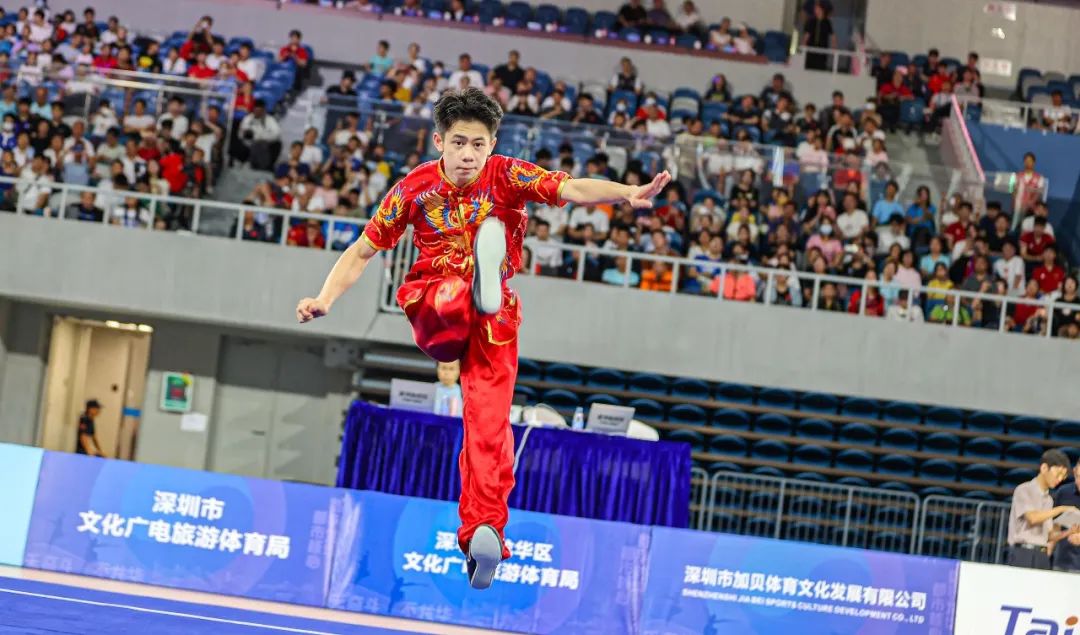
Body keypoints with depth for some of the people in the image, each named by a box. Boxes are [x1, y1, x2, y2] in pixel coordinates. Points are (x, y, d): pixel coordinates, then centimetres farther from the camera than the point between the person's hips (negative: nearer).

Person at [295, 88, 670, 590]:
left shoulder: (508, 177, -6)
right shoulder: (415, 188, -3)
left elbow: (573, 189, -23)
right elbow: (362, 252, 4)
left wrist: (627, 194, -42)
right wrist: (325, 299, -10)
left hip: (494, 315, -2)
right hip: (431, 309, 2)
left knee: (490, 420, -18)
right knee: (459, 292, -35)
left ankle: (483, 531, -24)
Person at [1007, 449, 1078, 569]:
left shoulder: (1048, 499, 17)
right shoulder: (1024, 490, -2)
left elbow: (1049, 534, 16)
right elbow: (1032, 517, -17)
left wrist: (1068, 533, -2)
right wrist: (1061, 509, -12)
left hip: (1042, 556, 6)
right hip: (1023, 554, -6)